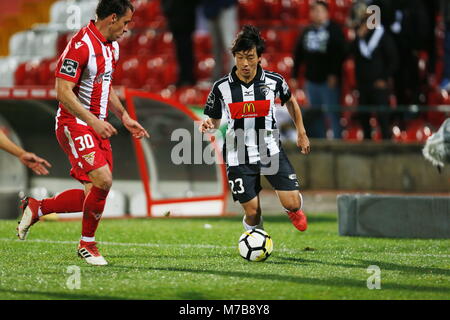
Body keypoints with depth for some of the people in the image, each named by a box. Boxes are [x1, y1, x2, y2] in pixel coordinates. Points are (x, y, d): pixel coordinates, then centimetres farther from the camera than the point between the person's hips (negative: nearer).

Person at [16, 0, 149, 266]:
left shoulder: (112, 46, 13)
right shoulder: (81, 45, -17)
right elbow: (63, 92, -21)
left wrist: (124, 117, 17)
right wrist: (94, 122, -27)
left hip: (97, 126, 9)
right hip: (75, 124, -9)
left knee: (96, 194, 3)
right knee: (103, 181, -21)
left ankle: (37, 207, 21)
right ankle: (87, 244, -2)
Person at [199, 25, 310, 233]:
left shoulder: (274, 81, -5)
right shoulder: (221, 87, -7)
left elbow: (290, 102, 16)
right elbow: (215, 121, 6)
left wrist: (301, 133, 18)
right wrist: (208, 125, -18)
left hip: (271, 151, 1)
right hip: (238, 158, -1)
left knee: (292, 204, -10)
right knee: (253, 213, -4)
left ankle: (294, 209, 30)